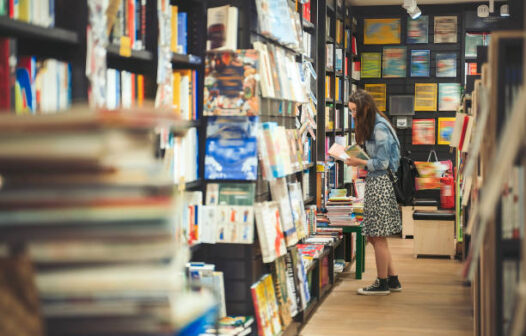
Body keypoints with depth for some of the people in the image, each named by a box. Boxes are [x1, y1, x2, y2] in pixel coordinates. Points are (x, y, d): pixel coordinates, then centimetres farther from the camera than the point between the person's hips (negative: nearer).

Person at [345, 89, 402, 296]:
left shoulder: (380, 129, -14)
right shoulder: (370, 127, 15)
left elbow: (382, 163, -15)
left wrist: (360, 162, -11)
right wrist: (354, 153, 9)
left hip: (381, 183, -10)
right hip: (374, 182, 10)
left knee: (378, 236, -3)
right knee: (372, 236, 12)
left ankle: (383, 284, 7)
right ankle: (393, 280, 19)